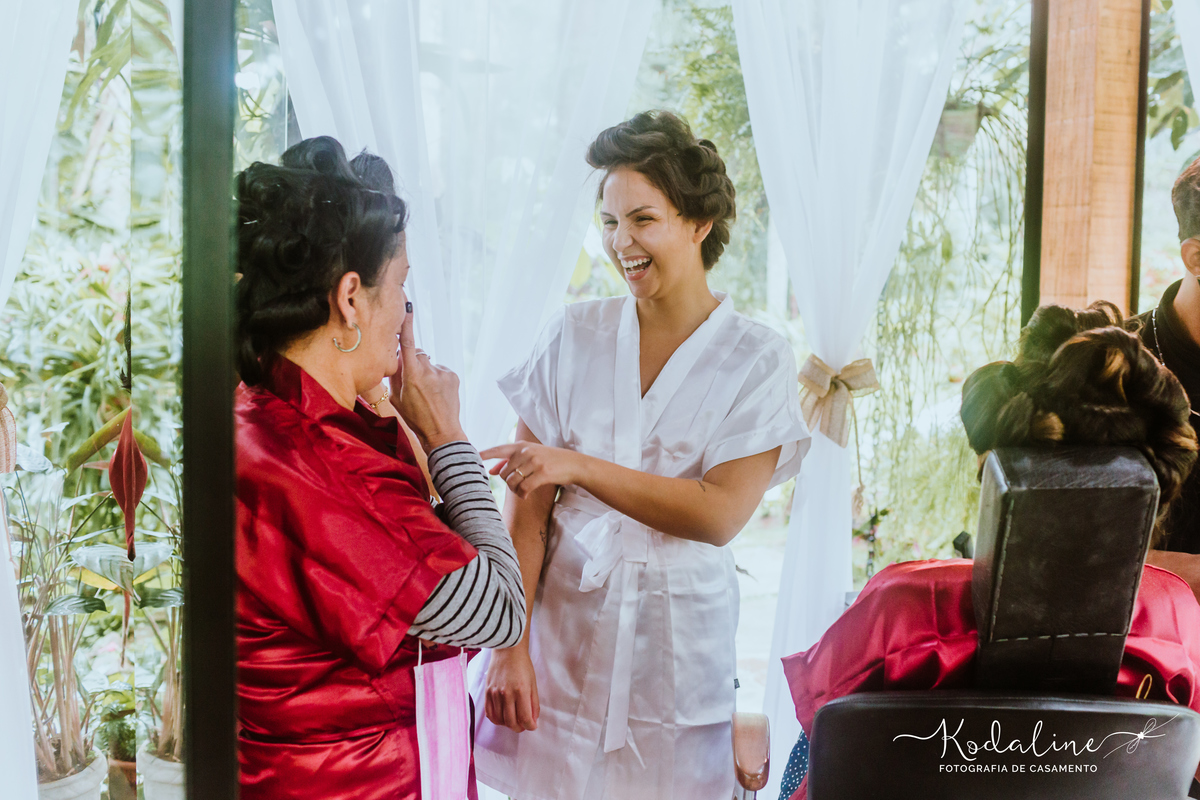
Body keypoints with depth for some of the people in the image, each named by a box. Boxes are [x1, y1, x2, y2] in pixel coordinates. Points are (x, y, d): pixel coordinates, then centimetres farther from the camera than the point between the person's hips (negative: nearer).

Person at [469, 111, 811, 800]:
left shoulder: (759, 359, -4)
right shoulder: (573, 337, -1)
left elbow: (720, 515, -14)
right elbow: (526, 508, -3)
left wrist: (579, 467, -22)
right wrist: (509, 646, -9)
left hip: (679, 638, -1)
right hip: (560, 627, 1)